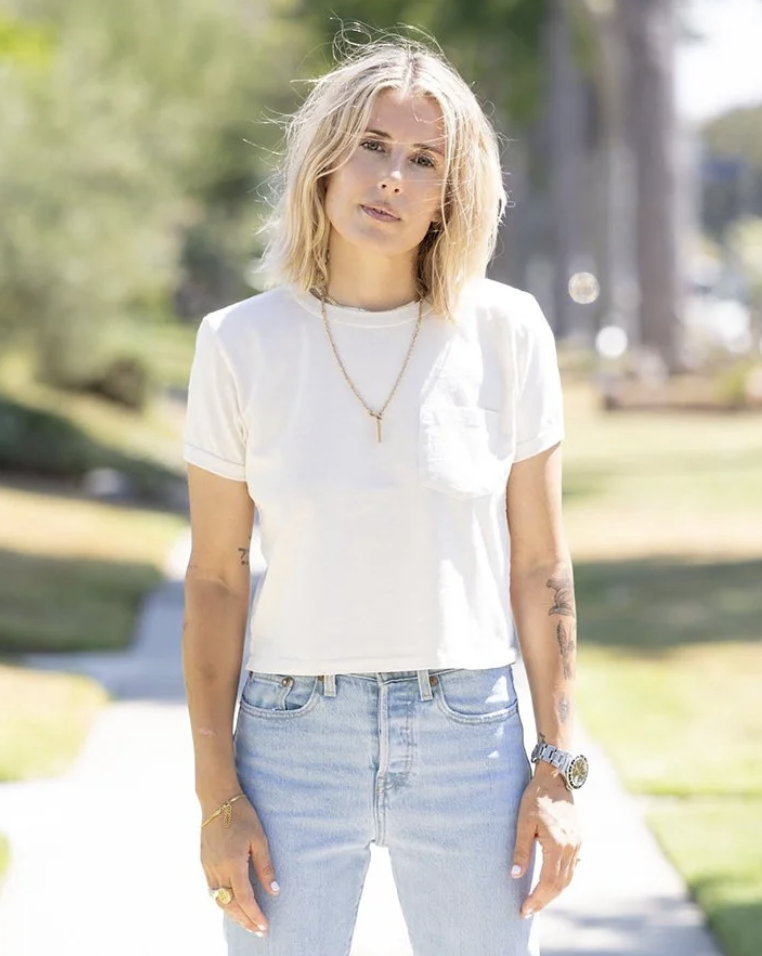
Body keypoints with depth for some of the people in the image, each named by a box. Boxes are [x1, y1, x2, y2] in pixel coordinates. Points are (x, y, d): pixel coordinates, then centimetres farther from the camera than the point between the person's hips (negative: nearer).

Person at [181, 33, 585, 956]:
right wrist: (218, 796, -3)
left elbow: (539, 566, 2)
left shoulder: (505, 331, -2)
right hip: (294, 740, 0)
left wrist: (556, 771, -1)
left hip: (468, 740, 0)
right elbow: (215, 580, 1)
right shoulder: (241, 343, -2)